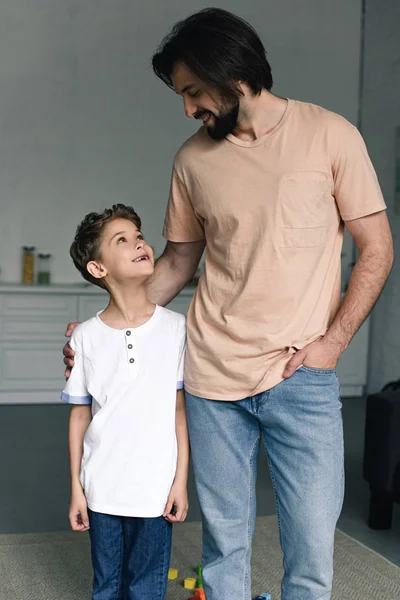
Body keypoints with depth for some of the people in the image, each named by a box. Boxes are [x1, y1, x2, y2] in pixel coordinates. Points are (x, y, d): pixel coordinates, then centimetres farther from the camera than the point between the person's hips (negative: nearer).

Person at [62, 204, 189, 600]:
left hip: (155, 489, -1)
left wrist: (181, 480, -2)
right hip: (102, 490, 1)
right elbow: (80, 414, 3)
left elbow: (181, 409, -2)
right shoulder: (85, 336, -3)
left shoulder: (175, 328, -5)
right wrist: (76, 487, 4)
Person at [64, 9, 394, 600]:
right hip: (213, 375, 3)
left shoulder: (330, 135, -2)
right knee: (224, 542, 11)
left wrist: (333, 340, -8)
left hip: (302, 376, -2)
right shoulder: (193, 158, 8)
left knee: (312, 550, 2)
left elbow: (377, 250, 1)